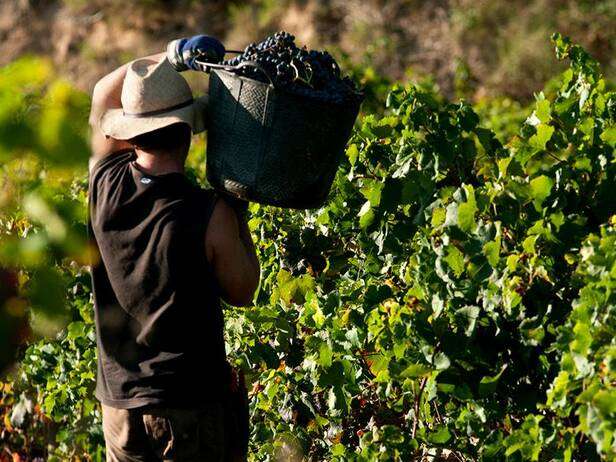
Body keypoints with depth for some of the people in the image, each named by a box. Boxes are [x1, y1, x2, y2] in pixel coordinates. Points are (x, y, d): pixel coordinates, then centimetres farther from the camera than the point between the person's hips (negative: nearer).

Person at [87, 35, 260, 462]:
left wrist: (173, 55, 8)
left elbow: (103, 94, 13)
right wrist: (238, 215, 8)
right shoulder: (210, 215, -18)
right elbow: (242, 293, 0)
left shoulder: (105, 185, -5)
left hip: (119, 400, 5)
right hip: (193, 406, -4)